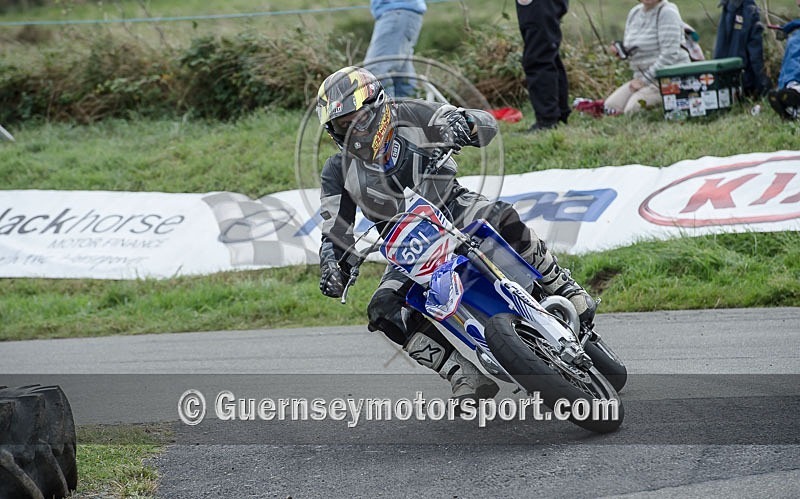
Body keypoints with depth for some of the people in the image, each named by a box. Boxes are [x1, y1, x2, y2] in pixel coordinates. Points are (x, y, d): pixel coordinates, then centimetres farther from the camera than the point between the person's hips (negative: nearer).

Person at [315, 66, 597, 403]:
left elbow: (487, 123, -11)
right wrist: (331, 265, -24)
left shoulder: (407, 117, -8)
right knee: (383, 311, -23)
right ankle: (466, 376, -22)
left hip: (452, 209, -3)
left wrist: (465, 124, -35)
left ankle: (566, 290, -18)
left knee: (502, 220, -36)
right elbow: (334, 231, -2)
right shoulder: (338, 172, -2)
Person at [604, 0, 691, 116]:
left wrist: (645, 80, -19)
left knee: (633, 109, -26)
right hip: (642, 76, 8)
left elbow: (669, 55, -20)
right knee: (610, 106, -6)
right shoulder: (634, 13, 12)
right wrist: (620, 51, -3)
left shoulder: (667, 13, -12)